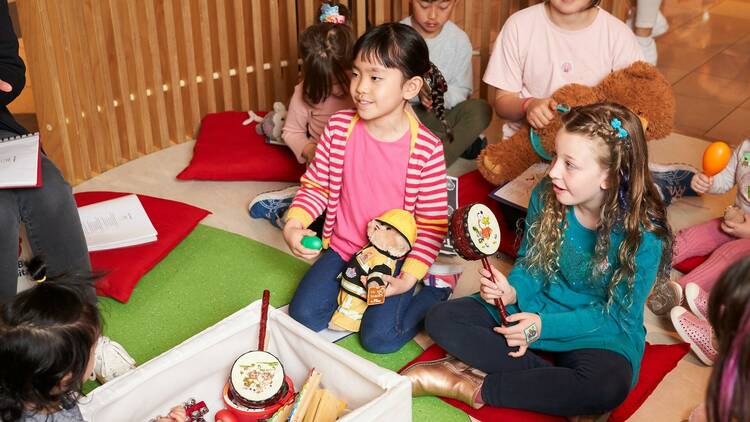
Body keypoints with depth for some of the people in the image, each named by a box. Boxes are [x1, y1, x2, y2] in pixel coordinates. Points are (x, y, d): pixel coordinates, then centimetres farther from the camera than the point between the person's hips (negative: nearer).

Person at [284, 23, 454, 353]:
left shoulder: (427, 148, -18)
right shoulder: (339, 128, -9)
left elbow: (433, 224, -12)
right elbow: (315, 185, 1)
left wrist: (408, 278, -19)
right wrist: (293, 224, -18)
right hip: (343, 246, 4)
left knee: (379, 338, -14)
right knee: (303, 317, -7)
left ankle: (434, 292, 13)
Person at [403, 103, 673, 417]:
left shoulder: (644, 235, -20)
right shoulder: (546, 195, -9)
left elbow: (616, 317, -14)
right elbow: (529, 262, 5)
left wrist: (545, 325, -22)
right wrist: (513, 290, -18)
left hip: (599, 334, -4)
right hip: (532, 309, 5)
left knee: (609, 386, -39)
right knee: (441, 319, -14)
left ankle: (477, 388, -23)